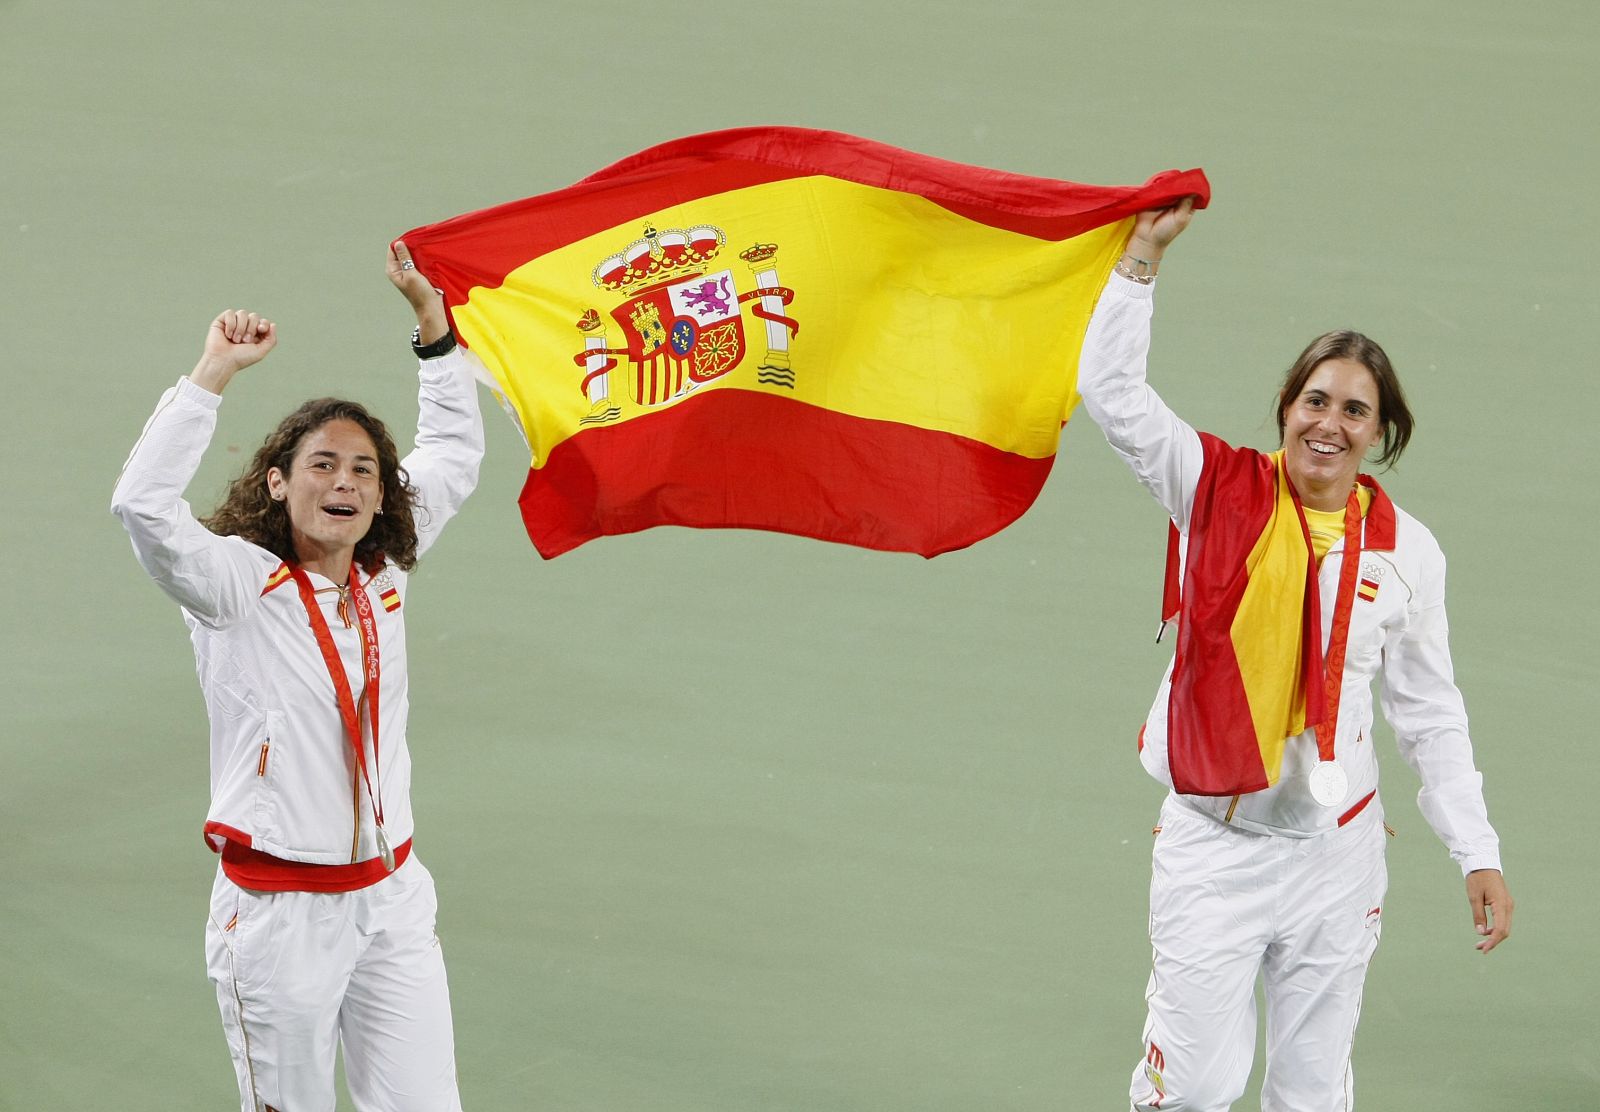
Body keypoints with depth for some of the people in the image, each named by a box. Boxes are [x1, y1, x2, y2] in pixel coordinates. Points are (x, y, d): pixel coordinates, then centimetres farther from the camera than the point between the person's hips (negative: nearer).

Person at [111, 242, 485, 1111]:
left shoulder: (381, 575, 7)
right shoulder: (241, 583, -8)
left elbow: (454, 458, 20)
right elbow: (143, 505, -27)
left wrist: (431, 316, 15)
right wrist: (214, 373, -25)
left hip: (391, 901, 5)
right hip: (280, 911, -5)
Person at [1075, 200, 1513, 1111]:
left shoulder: (1405, 550, 2)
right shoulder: (1221, 493, -2)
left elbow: (1431, 717, 8)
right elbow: (1112, 387, -9)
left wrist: (1480, 856, 5)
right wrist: (1146, 254, -15)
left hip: (1336, 854, 2)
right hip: (1212, 841, -2)